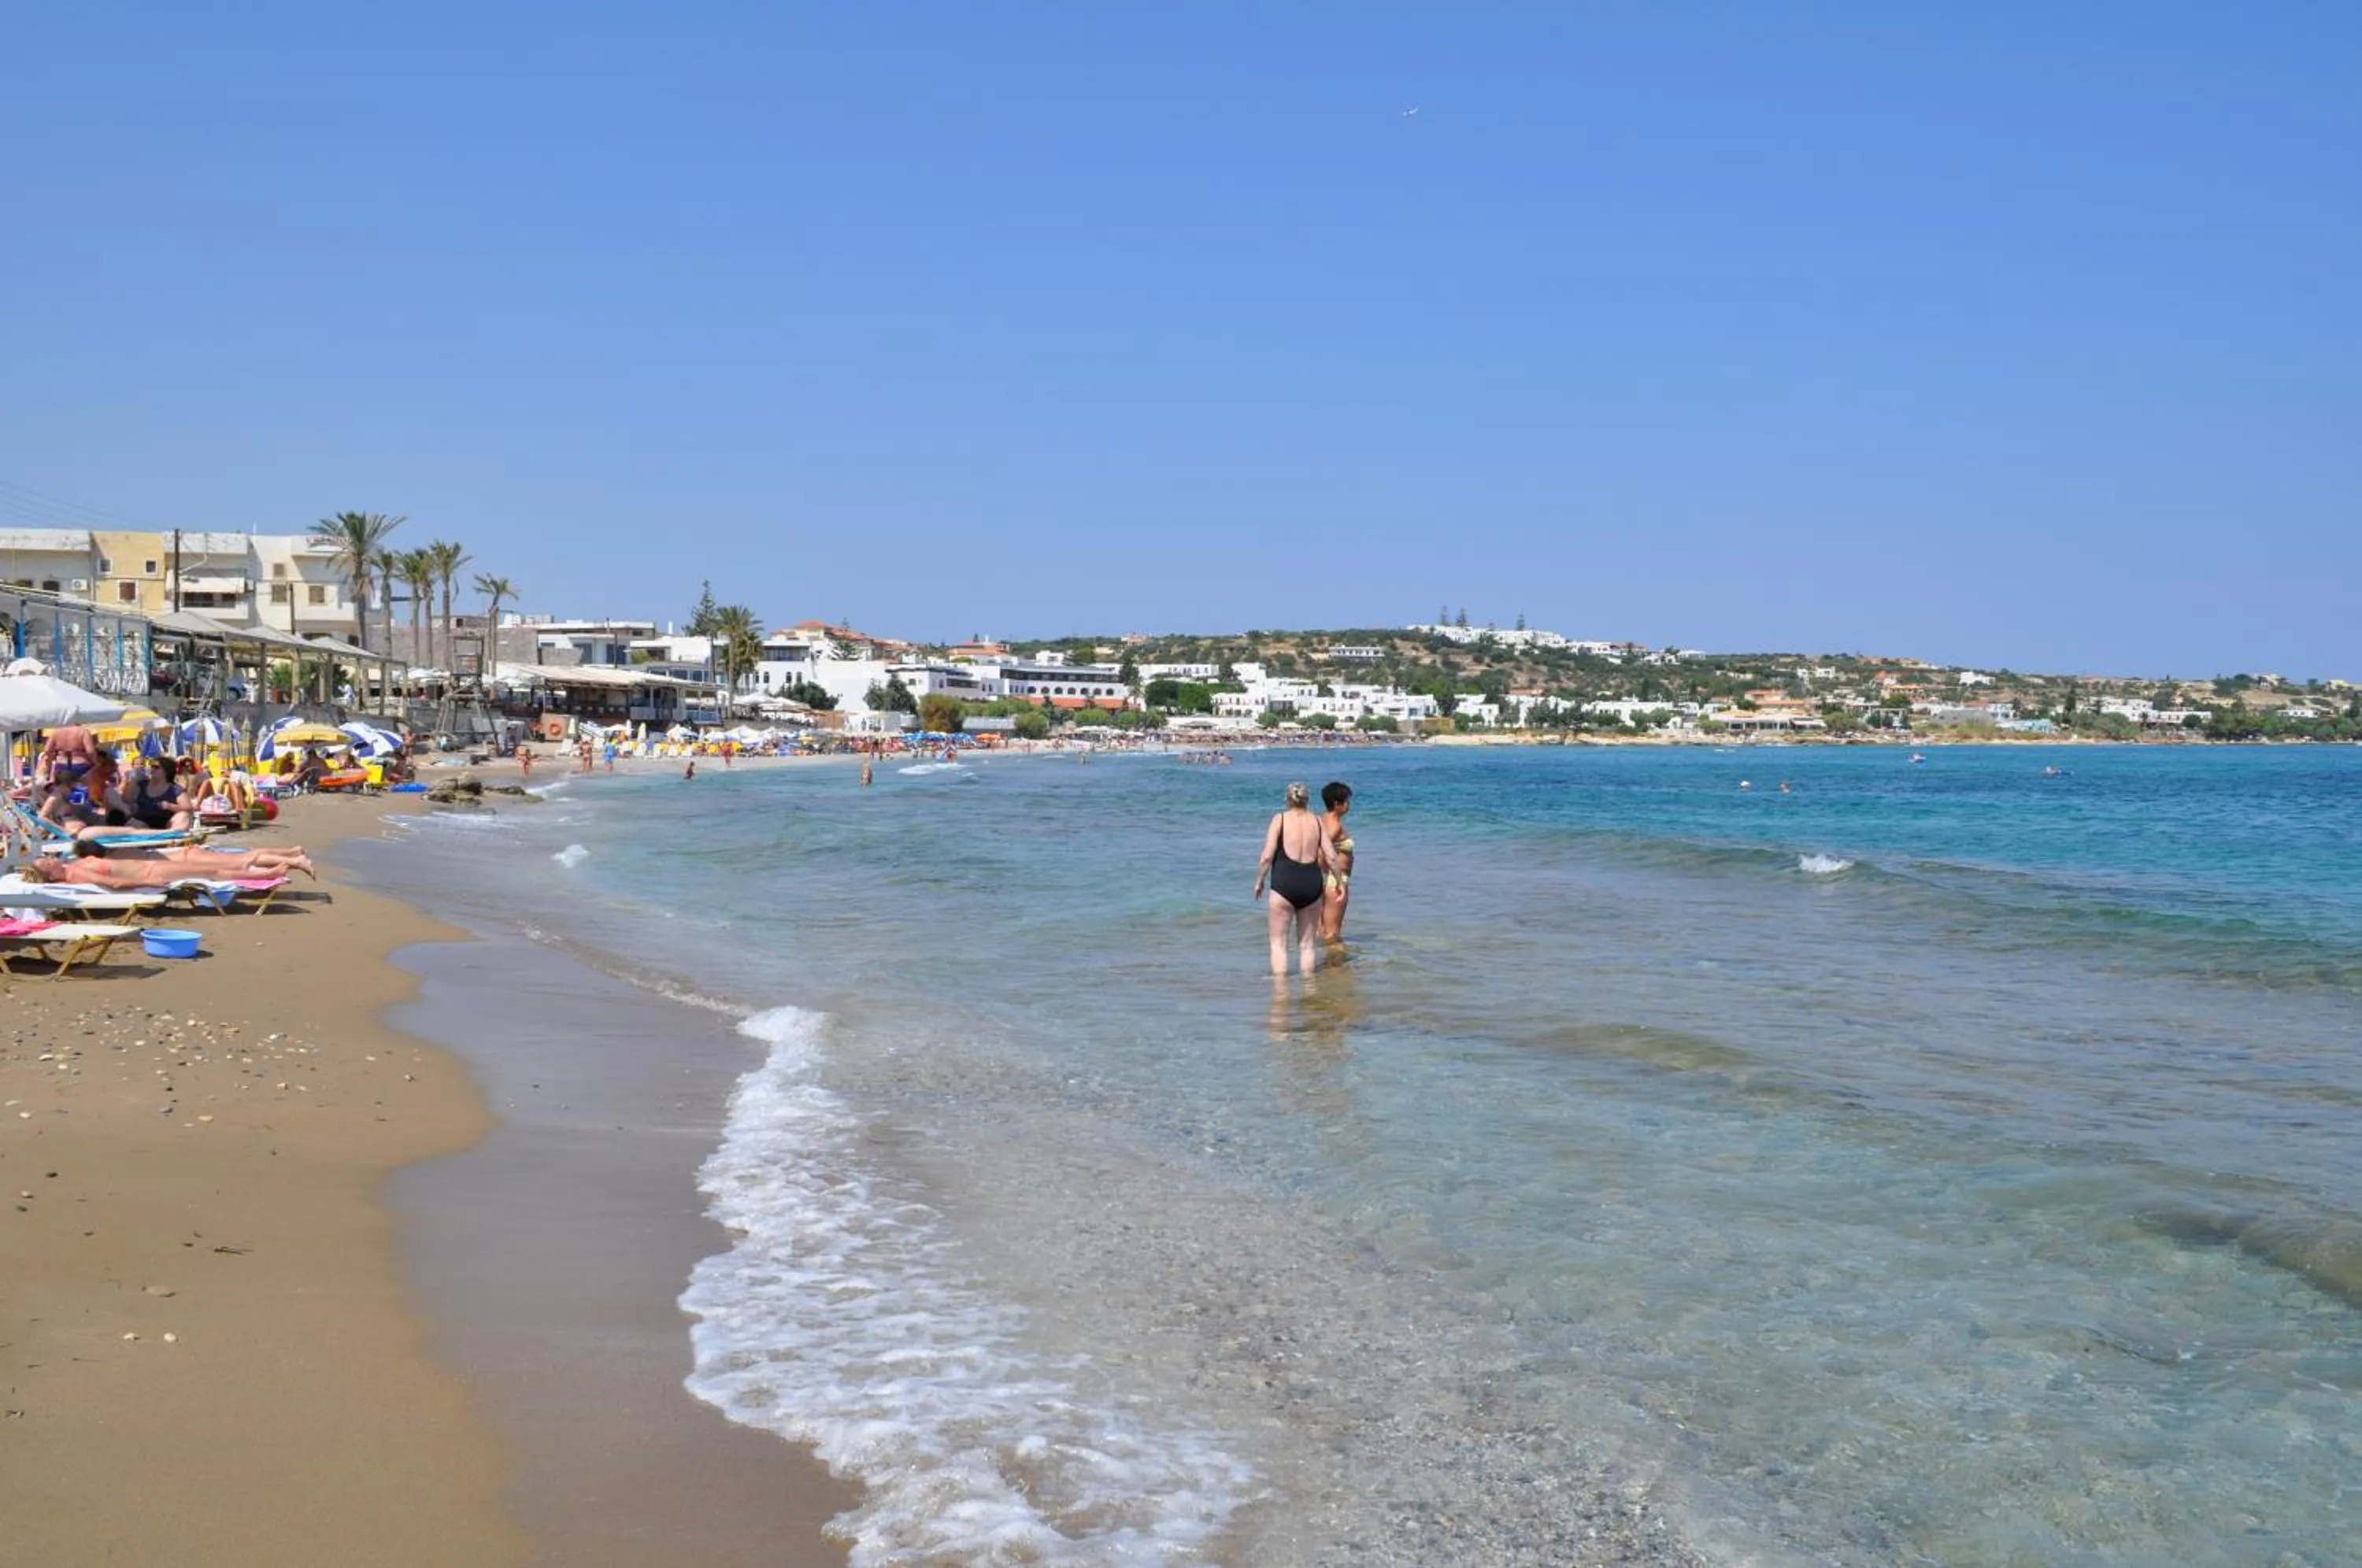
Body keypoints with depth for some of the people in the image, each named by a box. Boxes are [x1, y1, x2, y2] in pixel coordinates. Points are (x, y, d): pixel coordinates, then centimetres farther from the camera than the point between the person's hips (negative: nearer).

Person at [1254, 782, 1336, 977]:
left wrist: (1259, 881, 6)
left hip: (1284, 883, -3)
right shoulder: (1316, 821, 9)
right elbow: (1330, 857, 4)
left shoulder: (1280, 819, 1)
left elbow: (1267, 856, -7)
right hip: (1312, 883, 3)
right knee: (1307, 944, 14)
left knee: (1279, 942, 4)